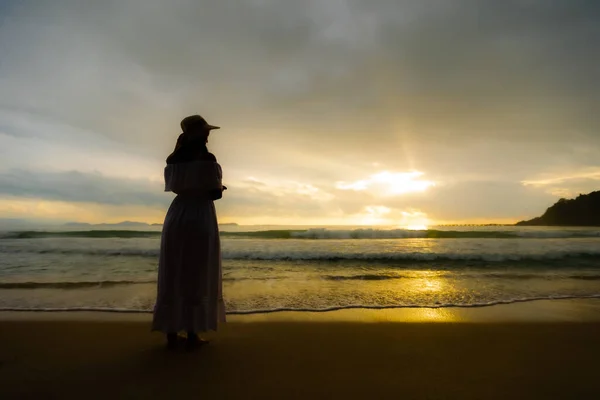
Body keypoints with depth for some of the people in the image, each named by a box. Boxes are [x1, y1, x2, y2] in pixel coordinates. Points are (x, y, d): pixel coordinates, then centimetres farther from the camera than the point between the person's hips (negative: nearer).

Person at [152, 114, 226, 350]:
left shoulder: (173, 160, 9)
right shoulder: (208, 159, -9)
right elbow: (216, 194, -9)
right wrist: (219, 188, 14)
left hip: (176, 216, 6)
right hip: (200, 218, -6)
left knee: (172, 276, 10)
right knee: (196, 277, 2)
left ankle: (171, 334, 16)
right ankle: (192, 335, 8)